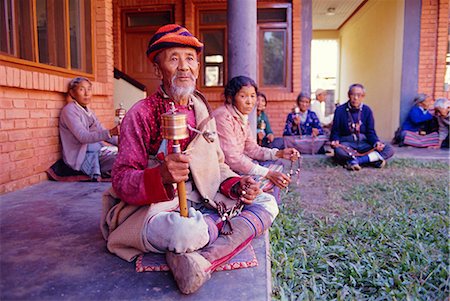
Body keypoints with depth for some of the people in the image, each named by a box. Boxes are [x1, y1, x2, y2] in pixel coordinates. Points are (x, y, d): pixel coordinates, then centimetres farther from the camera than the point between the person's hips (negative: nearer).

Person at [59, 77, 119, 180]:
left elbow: (102, 133, 15)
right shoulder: (69, 110, -8)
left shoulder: (88, 111, 18)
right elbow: (83, 137, -21)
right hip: (82, 157, -7)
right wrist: (110, 132, -35)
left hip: (98, 152, 7)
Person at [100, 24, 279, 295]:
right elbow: (121, 181, -13)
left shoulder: (202, 110, 9)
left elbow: (217, 165, 14)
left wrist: (237, 185, -8)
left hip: (202, 202, 7)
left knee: (267, 204, -5)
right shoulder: (141, 114, -9)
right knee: (189, 231, -39)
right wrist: (161, 176, -34)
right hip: (153, 207, -6)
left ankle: (204, 257, -19)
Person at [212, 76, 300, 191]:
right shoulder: (223, 117, -22)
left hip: (237, 164, 9)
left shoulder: (242, 117, 7)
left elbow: (252, 149, 8)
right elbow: (232, 158, -26)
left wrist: (279, 153, -7)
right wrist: (268, 173, -26)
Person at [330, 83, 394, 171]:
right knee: (339, 151, -39)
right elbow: (335, 131, 1)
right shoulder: (340, 110, -1)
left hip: (364, 143, 3)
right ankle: (375, 158, -30)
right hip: (347, 143, -3)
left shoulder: (367, 110, 4)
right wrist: (335, 140, -22)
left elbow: (371, 132, 5)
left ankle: (355, 161, -29)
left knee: (389, 149, -19)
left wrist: (376, 142, -17)